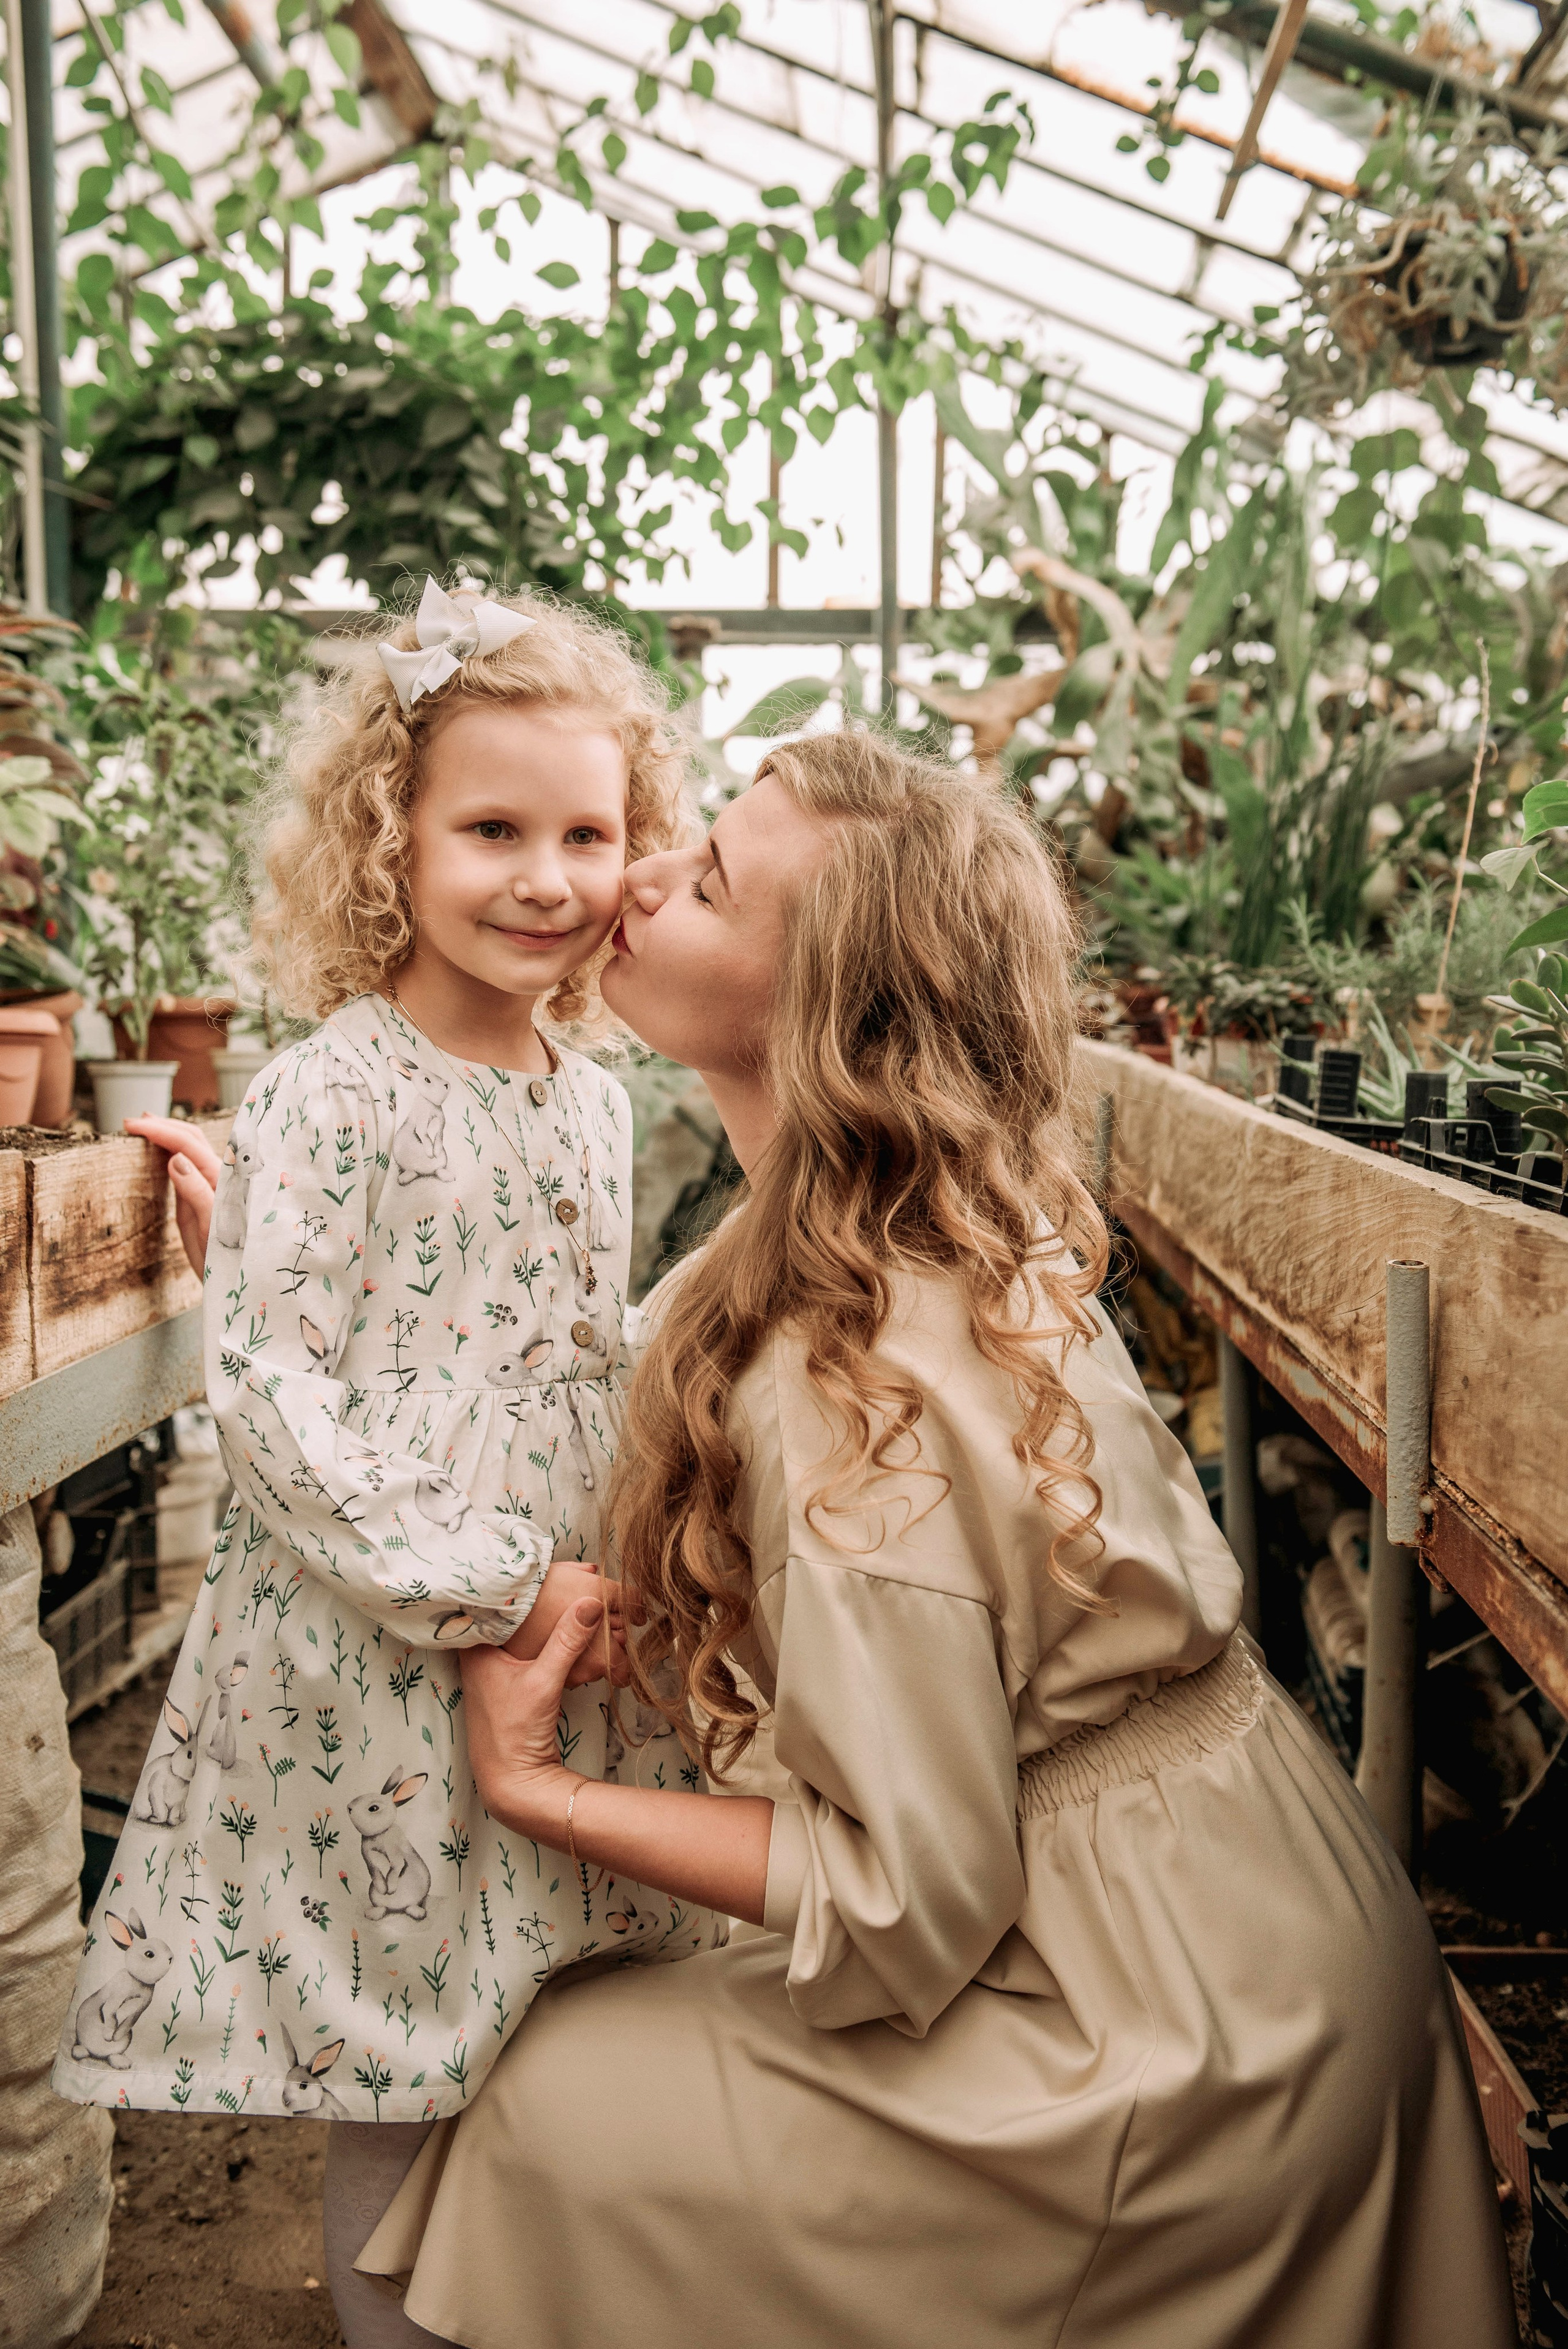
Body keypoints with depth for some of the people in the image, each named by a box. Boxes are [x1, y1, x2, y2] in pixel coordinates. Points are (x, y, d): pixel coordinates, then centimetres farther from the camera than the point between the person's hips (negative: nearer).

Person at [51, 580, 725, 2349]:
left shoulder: (593, 1103, 7)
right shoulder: (326, 1097, -14)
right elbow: (263, 1383, -19)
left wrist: (613, 1575, 7)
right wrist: (492, 1589, -19)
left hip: (568, 1634, 6)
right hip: (375, 1662, -6)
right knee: (401, 2086, 9)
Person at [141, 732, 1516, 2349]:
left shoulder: (859, 1398, -30)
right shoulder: (972, 1236, -4)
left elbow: (909, 1907, -23)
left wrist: (536, 1792, -14)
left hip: (1168, 2031, -7)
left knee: (557, 2110, 1)